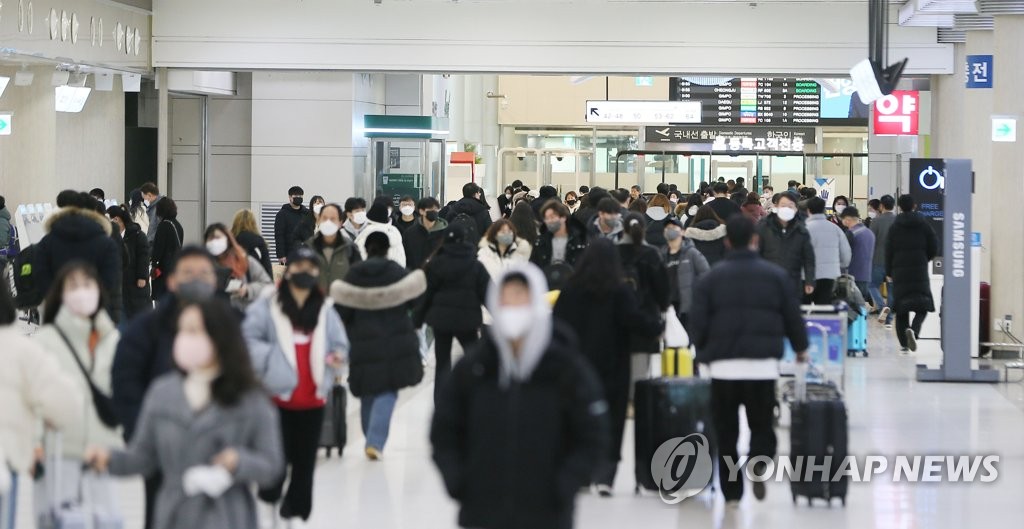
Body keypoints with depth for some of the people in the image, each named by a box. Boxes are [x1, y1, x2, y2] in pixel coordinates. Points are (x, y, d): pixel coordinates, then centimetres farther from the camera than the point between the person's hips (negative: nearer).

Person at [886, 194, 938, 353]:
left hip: (899, 270, 1)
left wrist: (889, 273, 10)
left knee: (901, 307, 7)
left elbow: (889, 251, 2)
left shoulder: (895, 227, 2)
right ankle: (913, 329, -26)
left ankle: (904, 343, 4)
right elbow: (934, 249, 1)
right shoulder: (923, 225, 1)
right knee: (922, 306, 3)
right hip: (920, 271, -1)